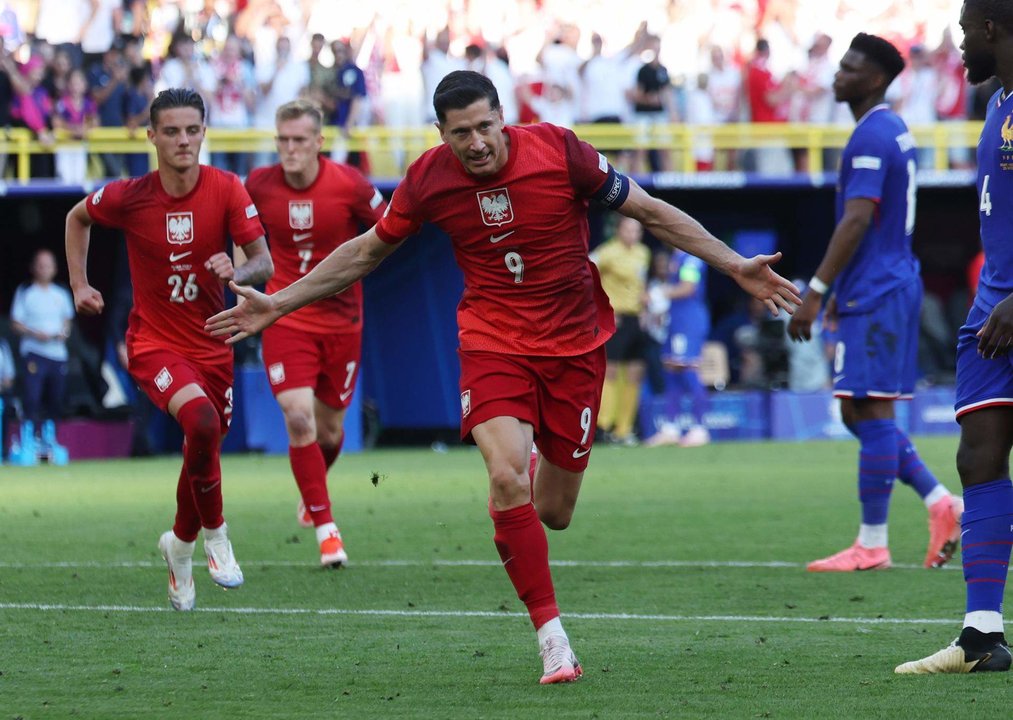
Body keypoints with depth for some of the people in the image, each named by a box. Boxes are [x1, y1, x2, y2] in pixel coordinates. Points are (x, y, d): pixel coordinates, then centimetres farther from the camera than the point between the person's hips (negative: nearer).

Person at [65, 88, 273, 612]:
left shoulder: (226, 191, -9)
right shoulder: (128, 197, -10)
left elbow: (264, 262, -8)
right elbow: (77, 218, 12)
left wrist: (237, 271, -29)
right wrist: (79, 285, 10)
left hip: (211, 345, 3)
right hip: (153, 342, -3)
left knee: (205, 449, 11)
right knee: (201, 420, -30)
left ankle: (180, 545, 39)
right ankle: (215, 534, -10)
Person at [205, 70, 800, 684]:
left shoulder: (559, 151, -15)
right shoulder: (429, 180, -10)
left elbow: (651, 213, -4)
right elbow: (367, 252, 8)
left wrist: (736, 266, -7)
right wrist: (277, 306, 8)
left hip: (575, 344, 0)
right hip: (492, 340, 0)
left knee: (554, 513, 6)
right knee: (508, 477, -25)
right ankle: (553, 640, -18)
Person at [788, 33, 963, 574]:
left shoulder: (871, 137, -15)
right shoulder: (894, 130, 17)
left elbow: (857, 220, -22)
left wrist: (816, 291, -22)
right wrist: (842, 291, 26)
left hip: (873, 295, -10)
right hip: (894, 285, 10)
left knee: (870, 411, -7)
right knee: (860, 413, 14)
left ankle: (871, 545, -5)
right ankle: (940, 504, 10)